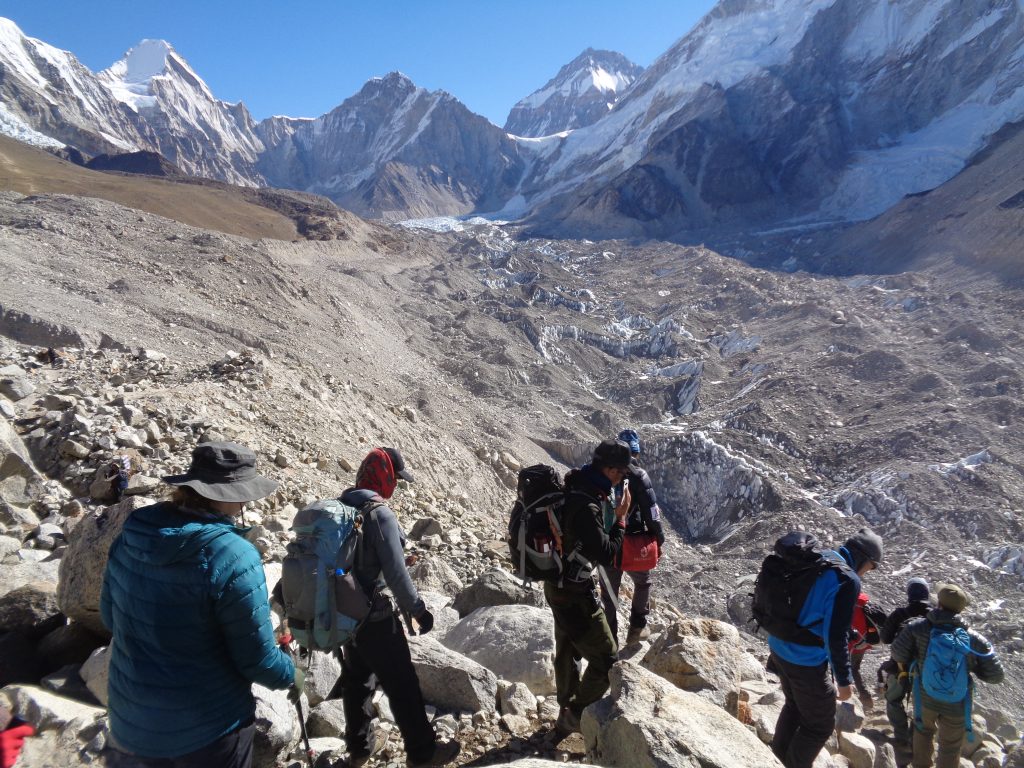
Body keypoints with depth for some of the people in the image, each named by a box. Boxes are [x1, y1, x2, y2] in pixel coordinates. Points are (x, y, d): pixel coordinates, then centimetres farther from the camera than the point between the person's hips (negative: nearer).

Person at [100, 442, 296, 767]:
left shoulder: (130, 536, -8)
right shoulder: (233, 556, -27)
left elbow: (110, 617, 8)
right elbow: (257, 660, -20)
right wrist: (290, 674, 1)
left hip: (132, 722, 5)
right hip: (209, 728, -5)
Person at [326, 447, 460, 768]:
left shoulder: (339, 507, 4)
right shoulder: (379, 513, -21)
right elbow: (395, 571, -24)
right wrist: (418, 610, -14)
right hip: (374, 616, -8)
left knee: (356, 679, 22)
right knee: (403, 685, 5)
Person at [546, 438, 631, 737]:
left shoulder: (574, 487, -1)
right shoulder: (585, 506, -32)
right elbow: (606, 555, -26)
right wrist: (621, 518, -16)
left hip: (559, 586, 10)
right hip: (575, 595, -10)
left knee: (568, 652, 25)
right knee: (605, 659, 4)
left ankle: (568, 711, 42)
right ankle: (573, 717, 15)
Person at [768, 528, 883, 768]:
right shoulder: (848, 580, -21)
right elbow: (836, 636, -23)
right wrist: (844, 680, -12)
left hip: (779, 648, 8)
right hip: (806, 661, -8)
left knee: (795, 704, 30)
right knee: (821, 724, 14)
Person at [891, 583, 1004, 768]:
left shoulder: (917, 627, -19)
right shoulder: (974, 640, -18)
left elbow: (898, 654, -20)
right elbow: (995, 675, -12)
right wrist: (971, 666, 6)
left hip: (925, 697, 1)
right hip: (956, 705, -1)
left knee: (923, 730, 30)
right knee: (950, 748, 21)